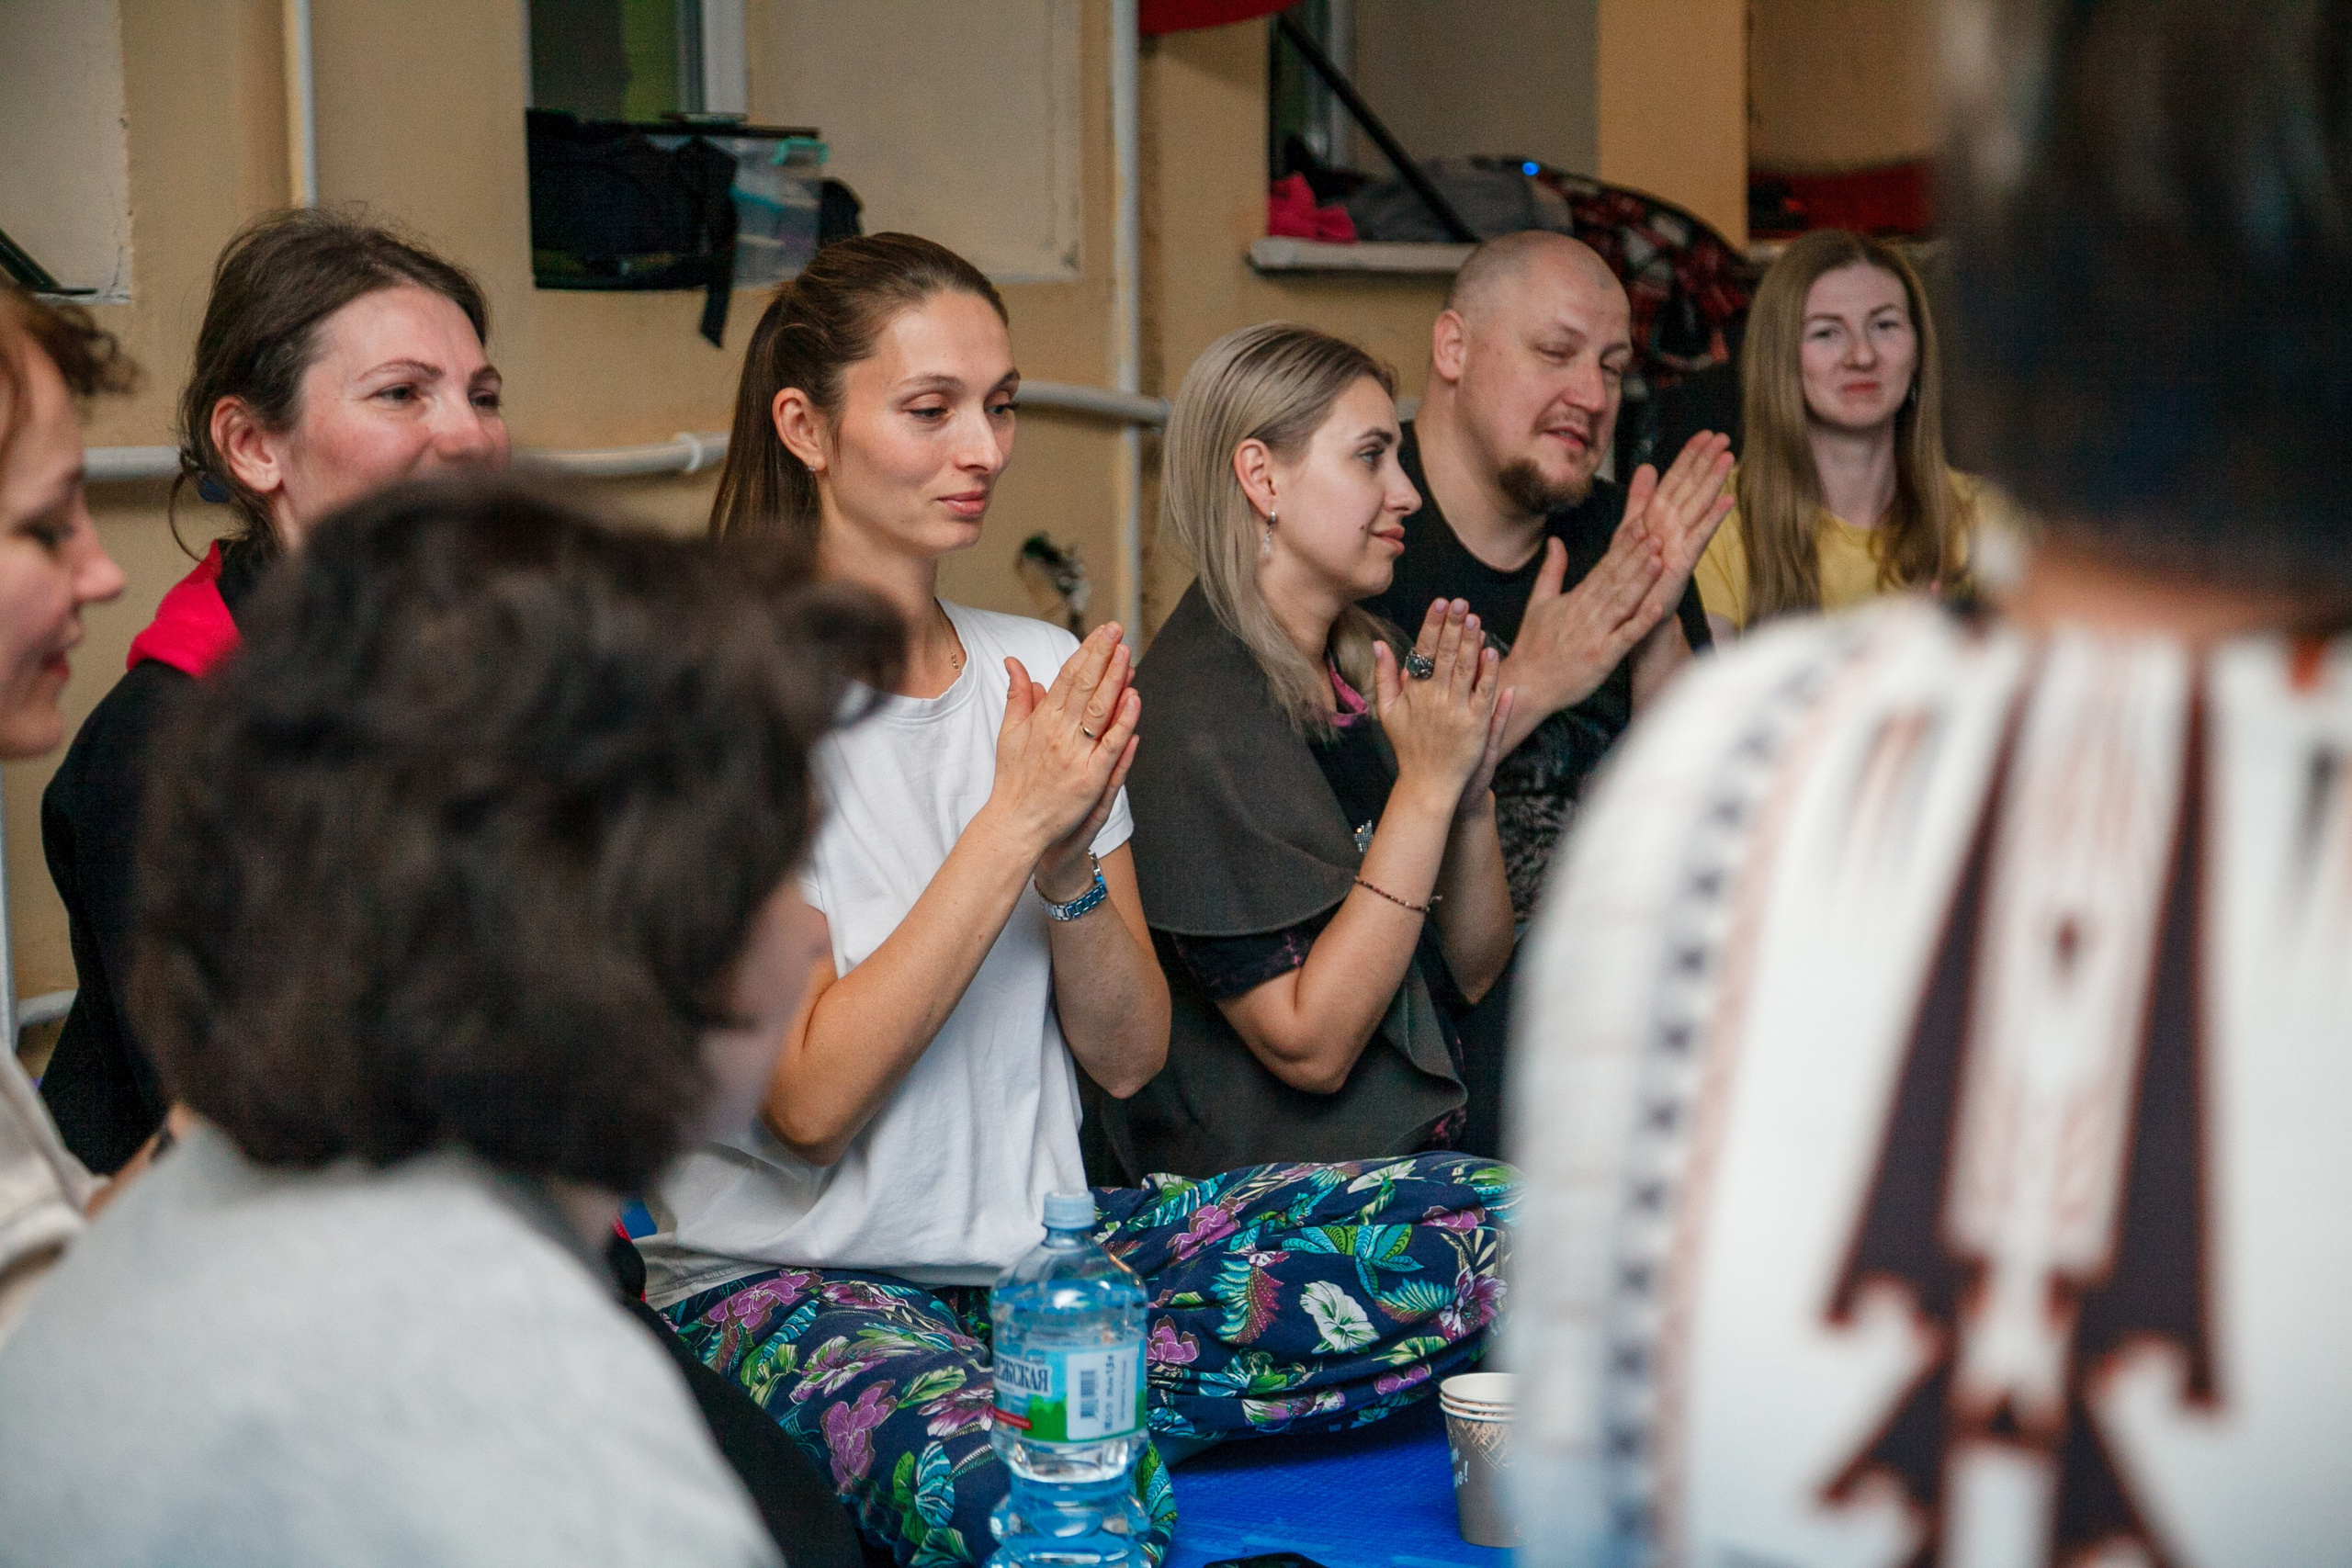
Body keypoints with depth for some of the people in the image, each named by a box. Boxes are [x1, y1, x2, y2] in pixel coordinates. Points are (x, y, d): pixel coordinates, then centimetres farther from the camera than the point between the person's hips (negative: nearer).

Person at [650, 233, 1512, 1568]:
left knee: (1498, 1232, -14)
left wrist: (1074, 863, -13)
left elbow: (1127, 1056, 7)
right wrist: (1015, 820, -18)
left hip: (1046, 1245, 7)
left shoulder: (1045, 674, 8)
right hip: (797, 1284, -7)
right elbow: (810, 1098, -16)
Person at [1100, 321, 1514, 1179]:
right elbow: (1309, 1048, -18)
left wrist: (1472, 787, -6)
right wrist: (1425, 785, -18)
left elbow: (1471, 974, 11)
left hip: (1419, 1163, 7)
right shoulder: (1193, 719, -16)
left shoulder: (1375, 666, 6)